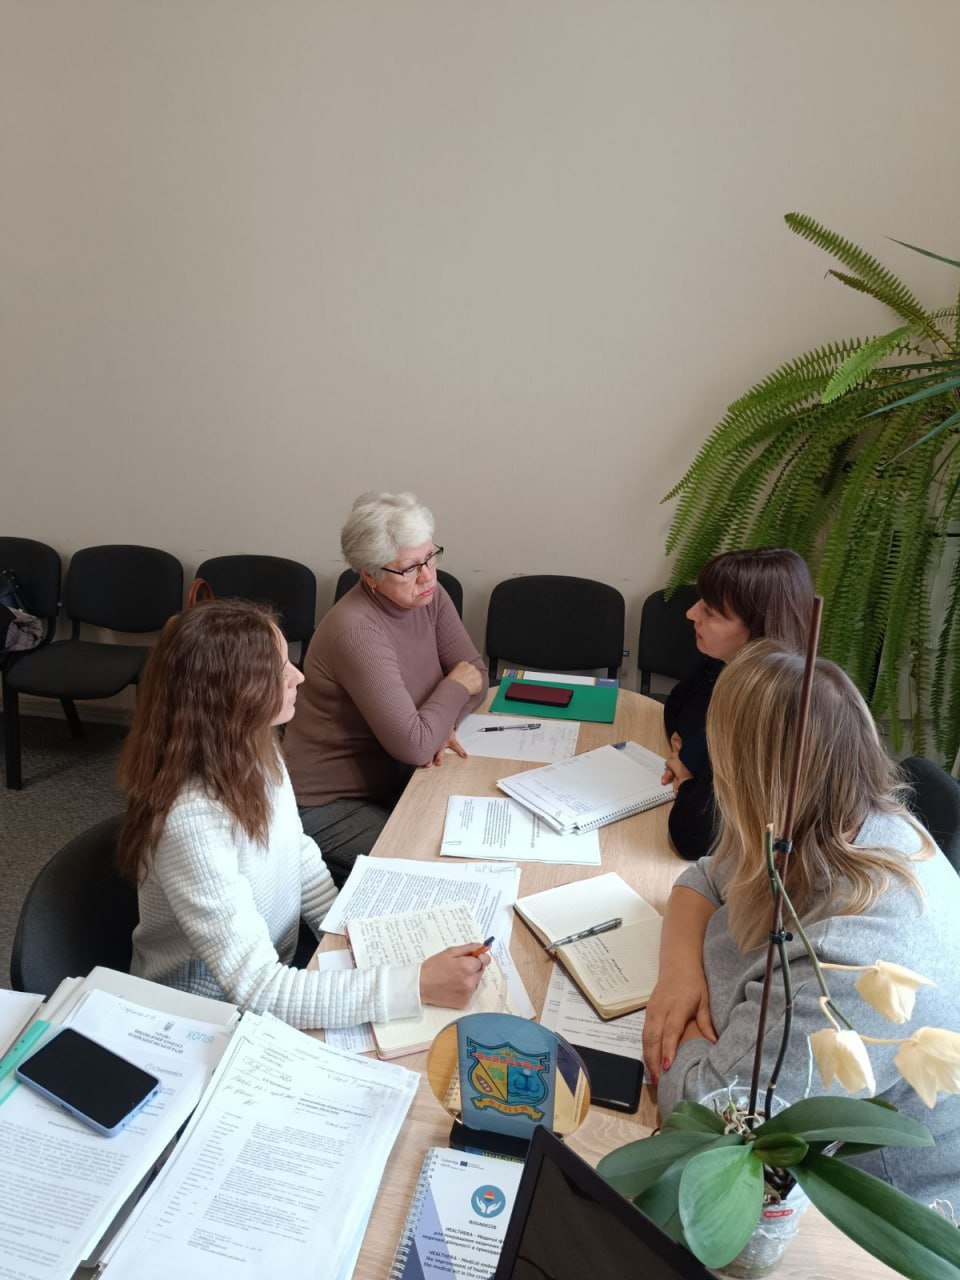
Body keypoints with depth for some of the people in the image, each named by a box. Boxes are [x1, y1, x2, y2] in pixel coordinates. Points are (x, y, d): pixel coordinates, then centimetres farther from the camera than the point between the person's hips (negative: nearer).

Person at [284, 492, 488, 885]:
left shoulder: (429, 597, -4)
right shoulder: (357, 631, -28)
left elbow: (476, 674, 2)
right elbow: (414, 746, -30)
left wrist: (442, 723, -18)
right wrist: (454, 688, -13)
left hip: (393, 780, 8)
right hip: (326, 805, -7)